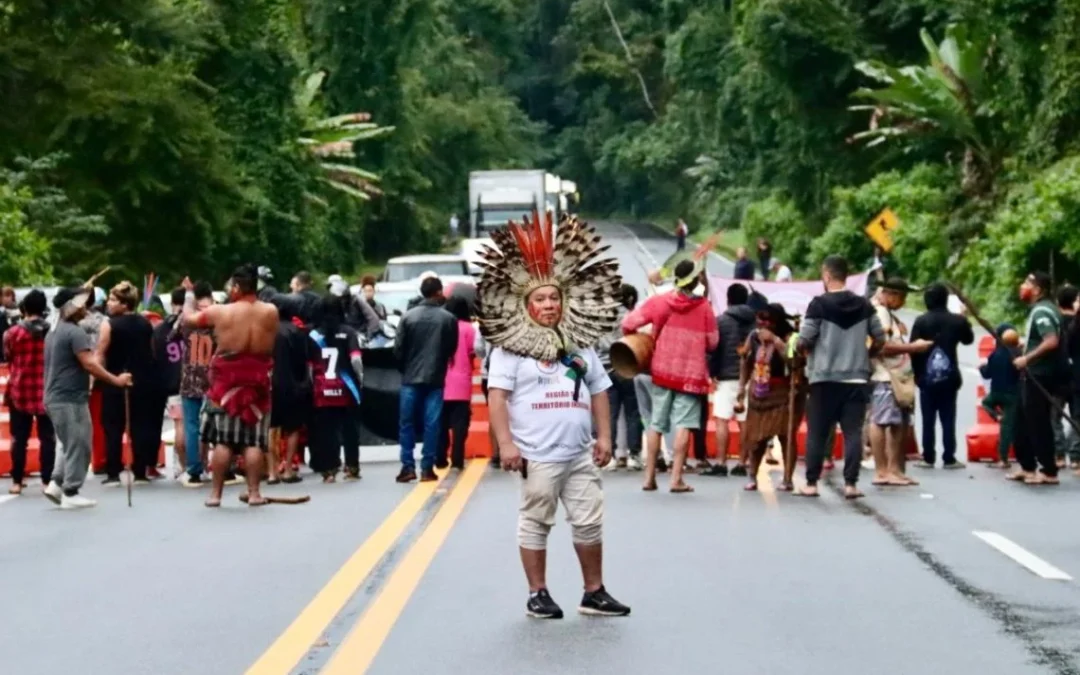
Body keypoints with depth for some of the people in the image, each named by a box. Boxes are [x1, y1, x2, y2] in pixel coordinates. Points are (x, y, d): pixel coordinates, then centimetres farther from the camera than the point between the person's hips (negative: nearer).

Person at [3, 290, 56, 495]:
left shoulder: (14, 332, -6)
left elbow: (7, 357, 6)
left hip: (20, 391, -1)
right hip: (47, 391, 1)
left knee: (19, 438, 6)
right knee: (47, 437, 5)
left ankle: (17, 481, 7)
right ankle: (47, 481, 3)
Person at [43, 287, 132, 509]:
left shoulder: (54, 333, 16)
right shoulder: (75, 333, -14)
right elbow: (90, 364, -21)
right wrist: (116, 380, -16)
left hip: (55, 397, 9)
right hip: (71, 399, -9)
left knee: (68, 444, 18)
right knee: (78, 446, -2)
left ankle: (56, 484, 8)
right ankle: (71, 494, -1)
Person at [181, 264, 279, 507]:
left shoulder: (220, 312, -9)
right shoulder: (271, 312, -4)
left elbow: (188, 318, 7)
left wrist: (189, 298, 26)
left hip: (227, 380, -1)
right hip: (258, 379, 1)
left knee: (223, 439, 2)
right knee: (253, 440, 4)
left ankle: (215, 493, 4)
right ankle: (254, 493, 1)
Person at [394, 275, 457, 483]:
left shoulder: (408, 317, -4)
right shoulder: (449, 319, -5)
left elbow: (398, 349, -2)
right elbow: (452, 349, 3)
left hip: (411, 378, 0)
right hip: (435, 379, 0)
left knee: (406, 422, 8)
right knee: (432, 423, 4)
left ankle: (408, 466, 4)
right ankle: (427, 468, 2)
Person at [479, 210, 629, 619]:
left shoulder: (582, 348, 13)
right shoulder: (510, 350, -5)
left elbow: (599, 392, 17)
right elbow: (497, 396, -9)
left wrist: (604, 436, 9)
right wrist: (506, 443, -16)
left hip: (580, 454, 6)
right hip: (537, 456, -5)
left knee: (590, 522, 9)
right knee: (535, 524, 3)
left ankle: (594, 593, 19)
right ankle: (538, 594, 12)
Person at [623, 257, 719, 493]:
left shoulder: (659, 302, -3)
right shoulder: (704, 307, -7)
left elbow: (628, 323, -6)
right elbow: (712, 343, -2)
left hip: (662, 370, 3)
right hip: (691, 373, -3)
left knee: (656, 424, 12)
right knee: (683, 424, -3)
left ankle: (650, 477, 14)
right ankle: (676, 478, -9)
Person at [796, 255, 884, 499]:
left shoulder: (819, 304, -8)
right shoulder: (864, 305, 6)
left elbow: (803, 342, -10)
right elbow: (880, 340, 8)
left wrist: (800, 348, 12)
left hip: (824, 378, -3)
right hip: (856, 378, 3)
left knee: (817, 433, 5)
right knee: (853, 432, 3)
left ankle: (811, 483, 8)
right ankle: (850, 484, -2)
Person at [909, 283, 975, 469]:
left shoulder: (921, 321, -7)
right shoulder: (957, 320, -2)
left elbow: (913, 349, -9)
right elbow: (968, 339, 16)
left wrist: (917, 373, 2)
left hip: (927, 378, -1)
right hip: (949, 378, 1)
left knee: (928, 420, 5)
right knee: (948, 420, 4)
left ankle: (928, 458, 6)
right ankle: (949, 458, 3)